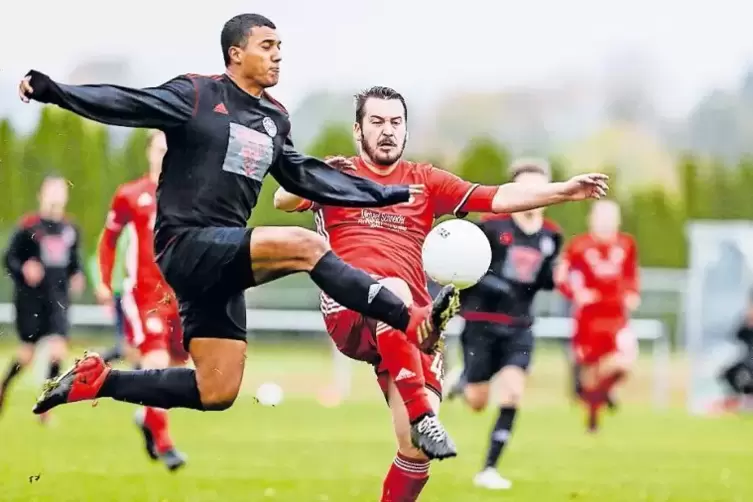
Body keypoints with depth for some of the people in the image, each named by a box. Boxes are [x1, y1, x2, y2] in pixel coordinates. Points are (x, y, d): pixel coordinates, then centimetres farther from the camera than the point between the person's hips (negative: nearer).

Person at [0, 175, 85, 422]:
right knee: (28, 353, 3)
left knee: (58, 350, -11)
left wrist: (76, 277, 2)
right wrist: (23, 271, -24)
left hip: (57, 301, 3)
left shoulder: (70, 229, 8)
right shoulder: (28, 226, -7)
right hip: (30, 299, -3)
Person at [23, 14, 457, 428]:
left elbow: (306, 177, 25)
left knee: (217, 394, 5)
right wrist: (51, 90, -28)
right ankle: (412, 321, -22)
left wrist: (389, 194, 24)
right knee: (306, 246, -25)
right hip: (186, 245, -8)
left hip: (223, 257, 8)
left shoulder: (274, 119, 16)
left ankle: (95, 380, 16)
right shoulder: (198, 95, -6)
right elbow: (126, 104, -14)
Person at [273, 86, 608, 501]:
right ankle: (421, 416, -40)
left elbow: (498, 198, 11)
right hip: (348, 312, -4)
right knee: (393, 291, -41)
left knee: (417, 450, -9)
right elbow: (282, 200, -6)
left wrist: (564, 191, -3)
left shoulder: (425, 180, 19)